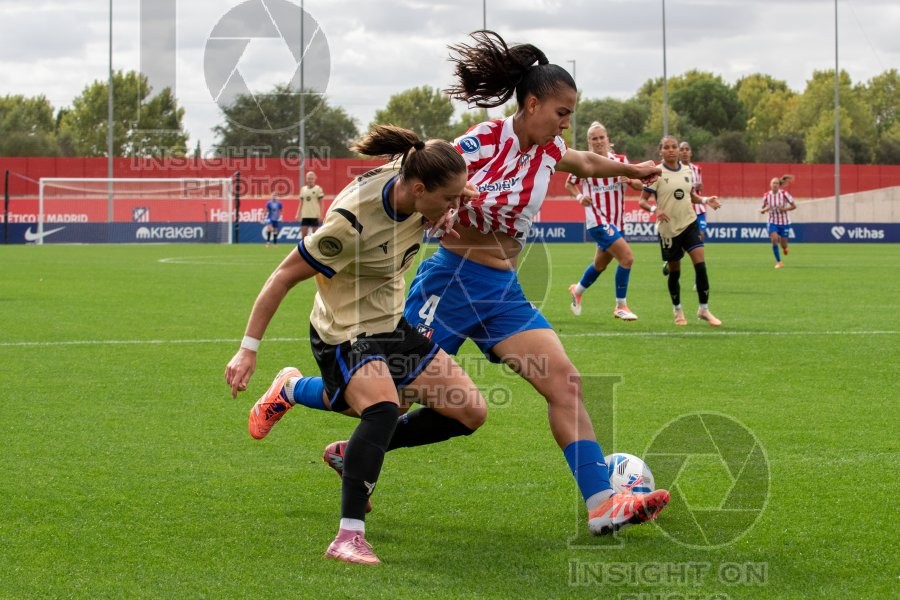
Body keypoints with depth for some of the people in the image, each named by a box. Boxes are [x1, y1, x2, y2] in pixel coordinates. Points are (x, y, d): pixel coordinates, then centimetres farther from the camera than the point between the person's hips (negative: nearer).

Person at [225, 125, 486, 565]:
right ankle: (348, 538, -32)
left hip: (391, 325, 8)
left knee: (470, 413, 6)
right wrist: (249, 349, -20)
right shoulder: (352, 221, -31)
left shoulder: (412, 186, -11)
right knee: (385, 406, -36)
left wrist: (444, 214, -8)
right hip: (345, 333, -8)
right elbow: (285, 276, -22)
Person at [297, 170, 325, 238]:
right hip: (305, 215, 4)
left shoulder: (318, 189, -1)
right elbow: (301, 203, 14)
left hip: (315, 215, -4)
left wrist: (320, 214, -10)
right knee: (303, 234, 0)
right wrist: (298, 214, 7)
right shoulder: (303, 189, 11)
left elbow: (321, 203, -2)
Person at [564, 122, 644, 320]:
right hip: (597, 220, -5)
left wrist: (629, 180, -21)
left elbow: (639, 186, 0)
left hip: (616, 221, 6)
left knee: (600, 264, 19)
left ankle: (577, 291, 47)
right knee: (627, 257, -18)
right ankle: (621, 306, -5)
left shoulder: (620, 161, 3)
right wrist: (579, 196, -10)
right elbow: (569, 184, 9)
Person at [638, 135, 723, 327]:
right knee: (674, 271, 6)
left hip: (689, 223, 3)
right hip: (668, 228, -3)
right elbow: (642, 200, -8)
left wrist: (705, 200, 0)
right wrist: (654, 209, -27)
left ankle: (704, 309, -1)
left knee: (700, 264, -11)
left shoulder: (688, 171, 5)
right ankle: (677, 311, 26)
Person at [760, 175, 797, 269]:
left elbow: (794, 206, -3)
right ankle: (778, 262, -6)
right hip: (773, 222, 1)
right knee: (774, 240, -21)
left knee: (783, 245, 3)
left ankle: (784, 247, 44)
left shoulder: (784, 194, -11)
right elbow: (761, 210, 6)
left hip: (784, 222, -1)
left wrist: (785, 209, -20)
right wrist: (765, 209, -18)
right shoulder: (767, 195, -4)